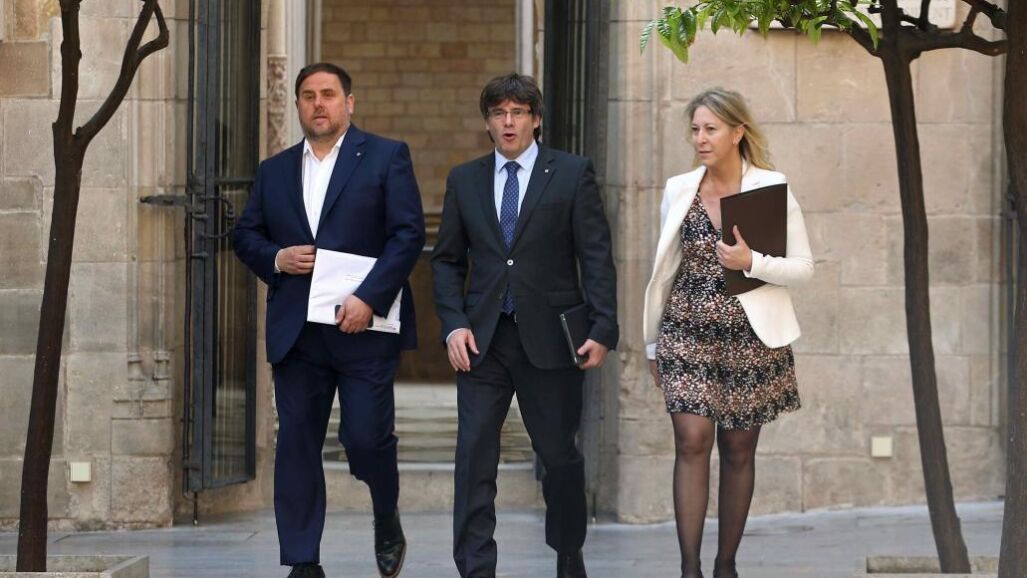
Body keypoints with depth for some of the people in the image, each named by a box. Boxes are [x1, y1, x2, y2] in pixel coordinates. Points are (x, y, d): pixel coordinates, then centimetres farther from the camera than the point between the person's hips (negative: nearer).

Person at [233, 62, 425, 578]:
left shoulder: (385, 157, 2)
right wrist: (276, 259, -5)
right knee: (296, 444, 1)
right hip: (295, 333, 4)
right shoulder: (274, 171, 15)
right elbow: (245, 236, 18)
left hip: (363, 325, -4)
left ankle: (388, 522, 24)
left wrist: (369, 297, -15)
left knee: (366, 436, -6)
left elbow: (409, 233, -5)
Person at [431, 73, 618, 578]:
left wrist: (602, 328, -9)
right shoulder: (464, 180, 10)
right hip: (482, 340, 2)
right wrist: (453, 324, -3)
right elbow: (446, 261, 11)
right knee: (474, 457, -5)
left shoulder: (573, 174, 2)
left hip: (549, 339, -2)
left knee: (560, 454, 8)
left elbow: (596, 256, -2)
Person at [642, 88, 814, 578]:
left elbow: (804, 267, -1)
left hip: (749, 336, -1)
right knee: (692, 442, -10)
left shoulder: (772, 188, -2)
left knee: (738, 450, 6)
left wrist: (751, 262, -17)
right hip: (688, 332, 1)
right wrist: (653, 341, 16)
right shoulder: (679, 190, 6)